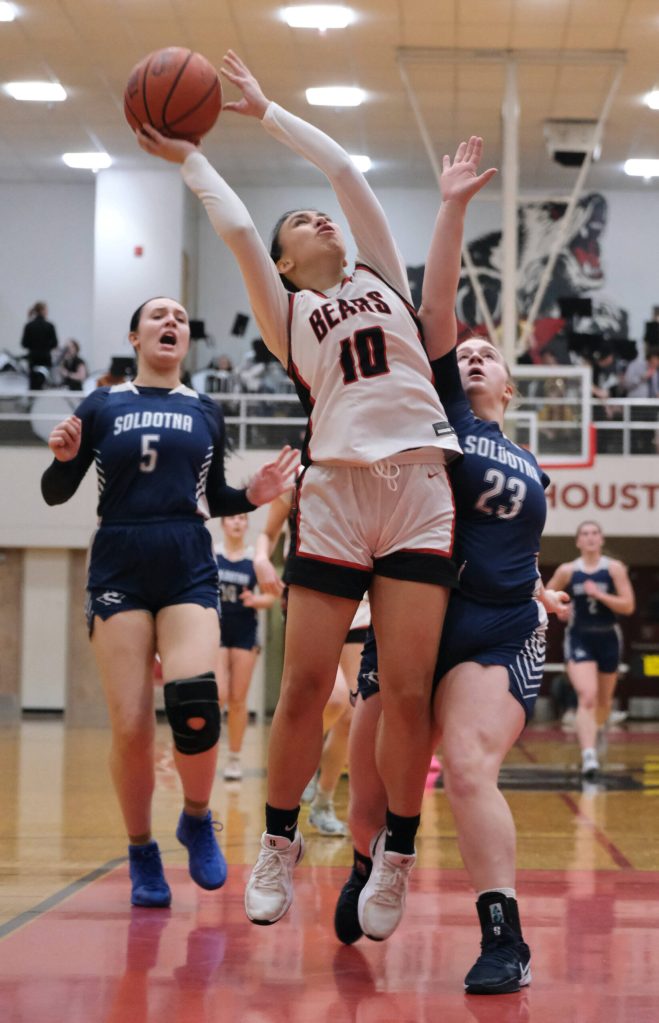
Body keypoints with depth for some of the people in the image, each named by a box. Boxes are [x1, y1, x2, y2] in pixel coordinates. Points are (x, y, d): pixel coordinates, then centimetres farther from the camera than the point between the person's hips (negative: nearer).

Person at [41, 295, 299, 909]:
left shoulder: (205, 412, 13)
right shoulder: (101, 407, 8)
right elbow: (56, 493, 8)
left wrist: (254, 495, 0)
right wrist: (64, 457, -12)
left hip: (189, 571, 1)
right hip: (119, 573, -1)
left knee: (195, 704, -21)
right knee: (130, 726, -8)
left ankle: (197, 818, 6)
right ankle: (141, 852, 13)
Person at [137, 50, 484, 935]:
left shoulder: (384, 279, 20)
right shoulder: (288, 313, 16)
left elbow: (346, 171, 16)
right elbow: (236, 227, 4)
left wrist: (265, 110, 21)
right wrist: (188, 158, 14)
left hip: (421, 489, 1)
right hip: (336, 491, -1)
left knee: (407, 691, -6)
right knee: (305, 687, -3)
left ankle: (395, 858, 7)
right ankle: (279, 846, 14)